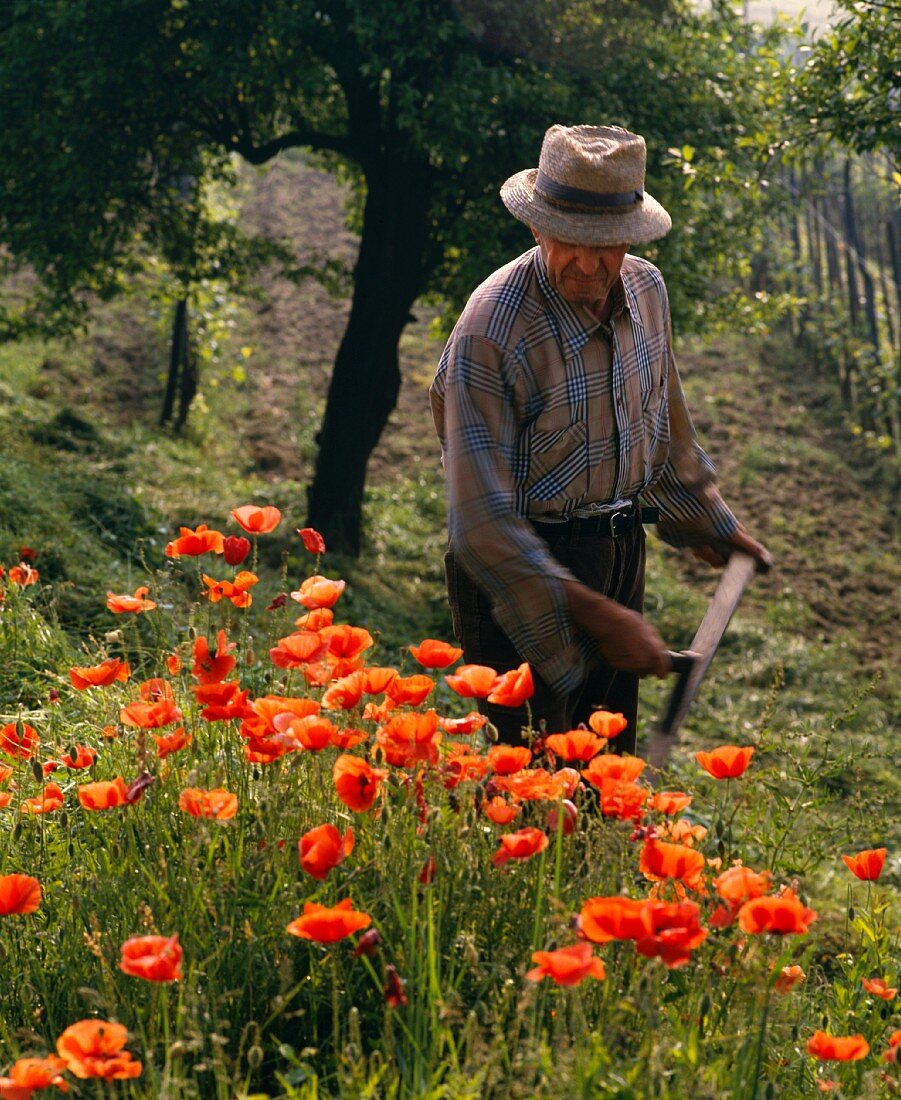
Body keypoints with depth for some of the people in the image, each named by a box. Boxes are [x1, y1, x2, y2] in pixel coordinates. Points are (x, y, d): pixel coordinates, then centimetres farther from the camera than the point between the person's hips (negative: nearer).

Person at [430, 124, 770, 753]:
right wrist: (594, 613, -27)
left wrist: (709, 521, 29)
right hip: (527, 567, -7)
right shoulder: (490, 332, -25)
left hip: (620, 552, 7)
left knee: (613, 758, 16)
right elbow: (482, 520, -26)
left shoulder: (647, 289, -2)